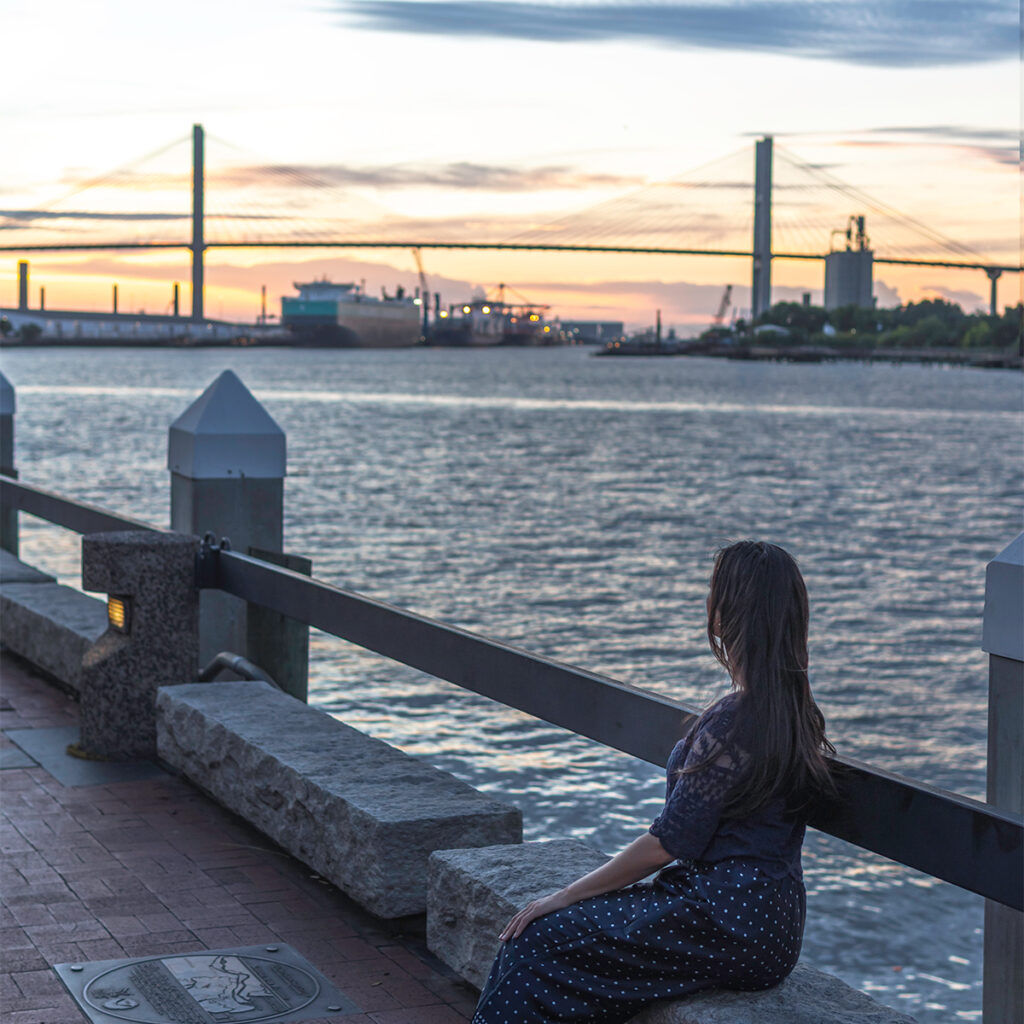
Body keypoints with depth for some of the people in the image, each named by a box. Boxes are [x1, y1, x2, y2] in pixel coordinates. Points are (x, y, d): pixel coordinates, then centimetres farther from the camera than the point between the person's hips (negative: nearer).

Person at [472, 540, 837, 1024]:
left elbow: (667, 844, -17)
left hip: (730, 925, -9)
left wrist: (566, 896, -7)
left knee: (537, 943, -9)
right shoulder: (793, 707, 9)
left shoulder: (735, 721, -20)